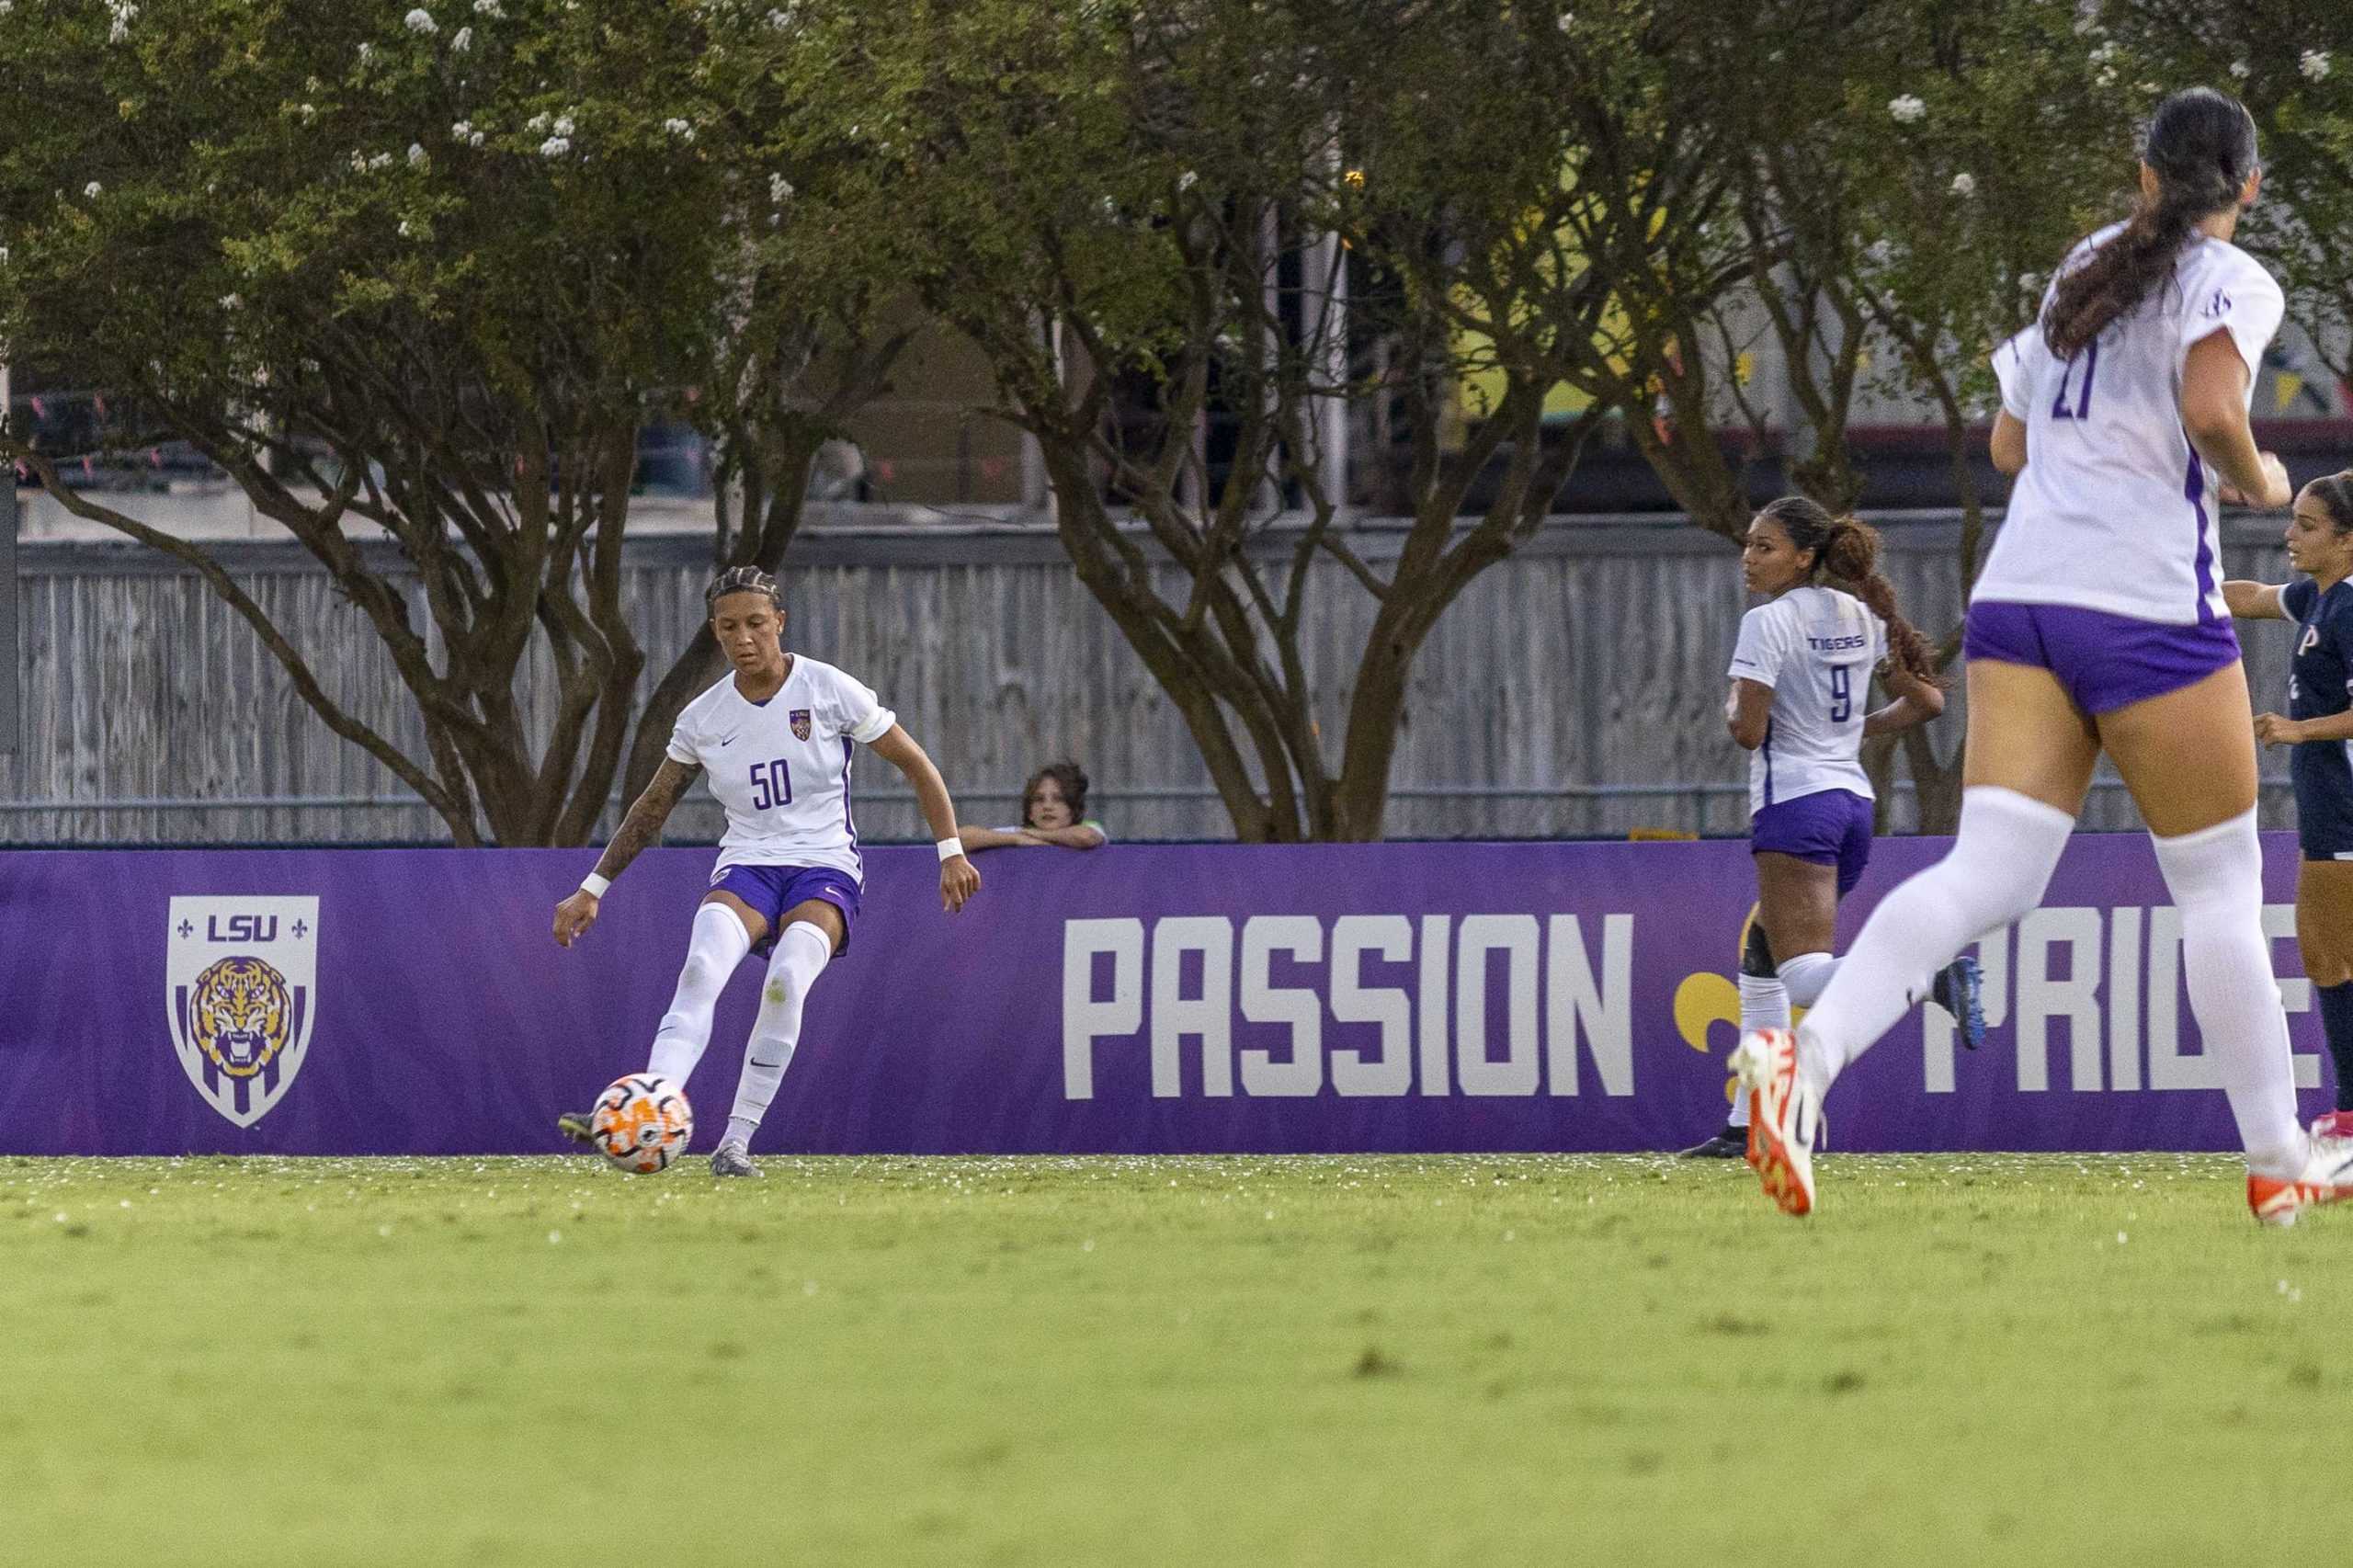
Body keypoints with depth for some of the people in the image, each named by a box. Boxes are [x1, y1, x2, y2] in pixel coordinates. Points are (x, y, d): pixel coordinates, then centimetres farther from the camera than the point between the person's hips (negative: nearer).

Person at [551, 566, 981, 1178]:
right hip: (746, 867, 2)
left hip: (825, 868, -2)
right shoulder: (702, 719, 6)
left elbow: (916, 765, 4)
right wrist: (592, 889, 16)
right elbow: (651, 809, 18)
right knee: (701, 966, -31)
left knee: (786, 978, -33)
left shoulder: (830, 690, -3)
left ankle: (736, 1141, -25)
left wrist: (951, 852, -2)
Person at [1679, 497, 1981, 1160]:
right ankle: (1749, 1124, 16)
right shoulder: (1861, 618, 12)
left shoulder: (1768, 622, -10)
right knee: (1760, 960, 19)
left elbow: (1748, 730, -16)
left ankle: (1935, 975, -43)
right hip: (1852, 799, 9)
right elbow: (1926, 701, 15)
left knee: (1803, 974, -17)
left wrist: (1734, 706, 5)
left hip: (1795, 803, -9)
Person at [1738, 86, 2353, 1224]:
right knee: (2219, 887, 9)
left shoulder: (2083, 270, 20)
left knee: (1988, 874, -6)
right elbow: (2211, 413, -19)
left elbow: (2011, 441, 25)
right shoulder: (2230, 280, -1)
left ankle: (1805, 1057, -30)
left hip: (2019, 589, 5)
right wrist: (2255, 482, 1)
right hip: (2147, 604, -5)